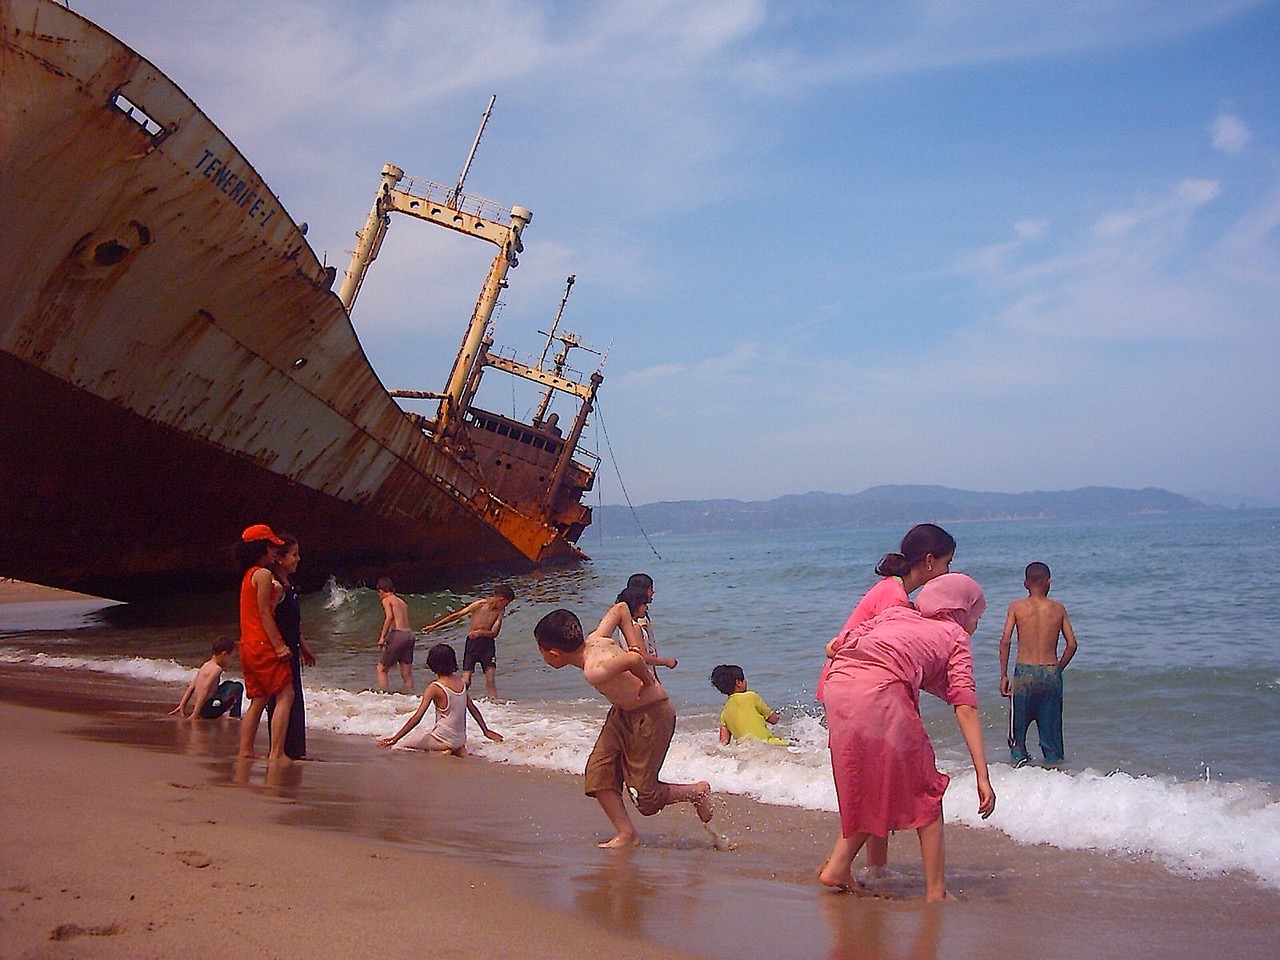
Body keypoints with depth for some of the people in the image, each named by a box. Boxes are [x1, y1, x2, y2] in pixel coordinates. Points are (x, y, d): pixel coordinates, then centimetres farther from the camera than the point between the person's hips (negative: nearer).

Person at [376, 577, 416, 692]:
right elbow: (402, 620, 14)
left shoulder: (386, 600, 1)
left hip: (397, 634, -7)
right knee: (407, 673, 10)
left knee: (381, 669, 3)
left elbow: (389, 616, -15)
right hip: (409, 634, 7)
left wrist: (382, 636, -14)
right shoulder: (402, 602, 22)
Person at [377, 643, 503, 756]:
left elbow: (417, 717, -19)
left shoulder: (434, 687, -17)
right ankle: (459, 750, 7)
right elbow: (473, 708, 8)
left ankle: (442, 751, -7)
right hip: (460, 739, 6)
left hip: (444, 740, -6)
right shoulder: (460, 681, 0)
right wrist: (486, 731, 19)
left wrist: (395, 738, -15)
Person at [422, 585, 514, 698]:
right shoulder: (479, 605, -12)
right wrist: (434, 626, 1)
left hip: (487, 644, 2)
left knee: (491, 681, -5)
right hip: (472, 643, -2)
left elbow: (494, 633, -4)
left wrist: (480, 632, -26)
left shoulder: (500, 611, -2)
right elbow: (455, 616, -4)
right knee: (465, 681, -6)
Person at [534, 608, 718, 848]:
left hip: (652, 714, -10)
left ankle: (699, 792, 23)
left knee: (645, 797, 0)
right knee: (598, 772, 1)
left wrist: (648, 682, -27)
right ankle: (627, 834, 8)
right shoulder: (593, 641, -5)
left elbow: (633, 659, -48)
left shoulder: (593, 671, -32)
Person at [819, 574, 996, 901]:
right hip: (882, 691, -5)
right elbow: (965, 708, 7)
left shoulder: (897, 613, 32)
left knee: (867, 789, 25)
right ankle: (936, 892, 13)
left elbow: (833, 647, 25)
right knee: (925, 792, 12)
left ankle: (837, 867, 21)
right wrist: (982, 776, 2)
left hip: (838, 682, 5)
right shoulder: (955, 635, 20)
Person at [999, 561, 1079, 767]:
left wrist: (1003, 676, -1)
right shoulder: (1058, 609, 6)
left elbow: (1005, 640, -7)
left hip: (1025, 672, -1)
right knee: (1051, 728, 12)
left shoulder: (1017, 607, 1)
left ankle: (1020, 757, -13)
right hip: (1051, 673, 2)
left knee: (1018, 727, 8)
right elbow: (1072, 644, 3)